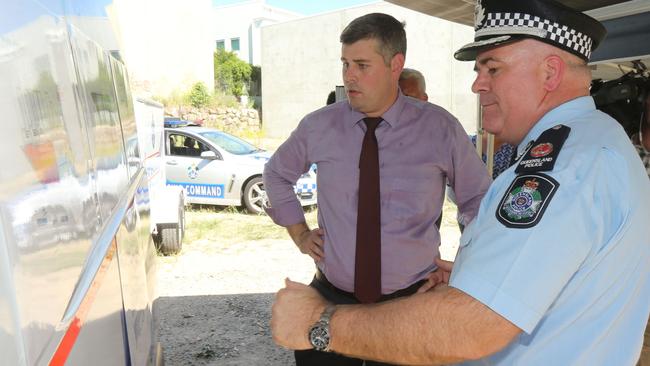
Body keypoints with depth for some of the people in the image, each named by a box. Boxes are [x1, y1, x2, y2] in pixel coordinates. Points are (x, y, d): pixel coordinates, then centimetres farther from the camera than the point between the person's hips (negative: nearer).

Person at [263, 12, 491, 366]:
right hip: (330, 299, 2)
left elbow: (480, 203, 5)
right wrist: (300, 234, 6)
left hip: (411, 303, -1)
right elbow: (276, 173, 14)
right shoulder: (318, 126, -4)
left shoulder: (440, 128, -8)